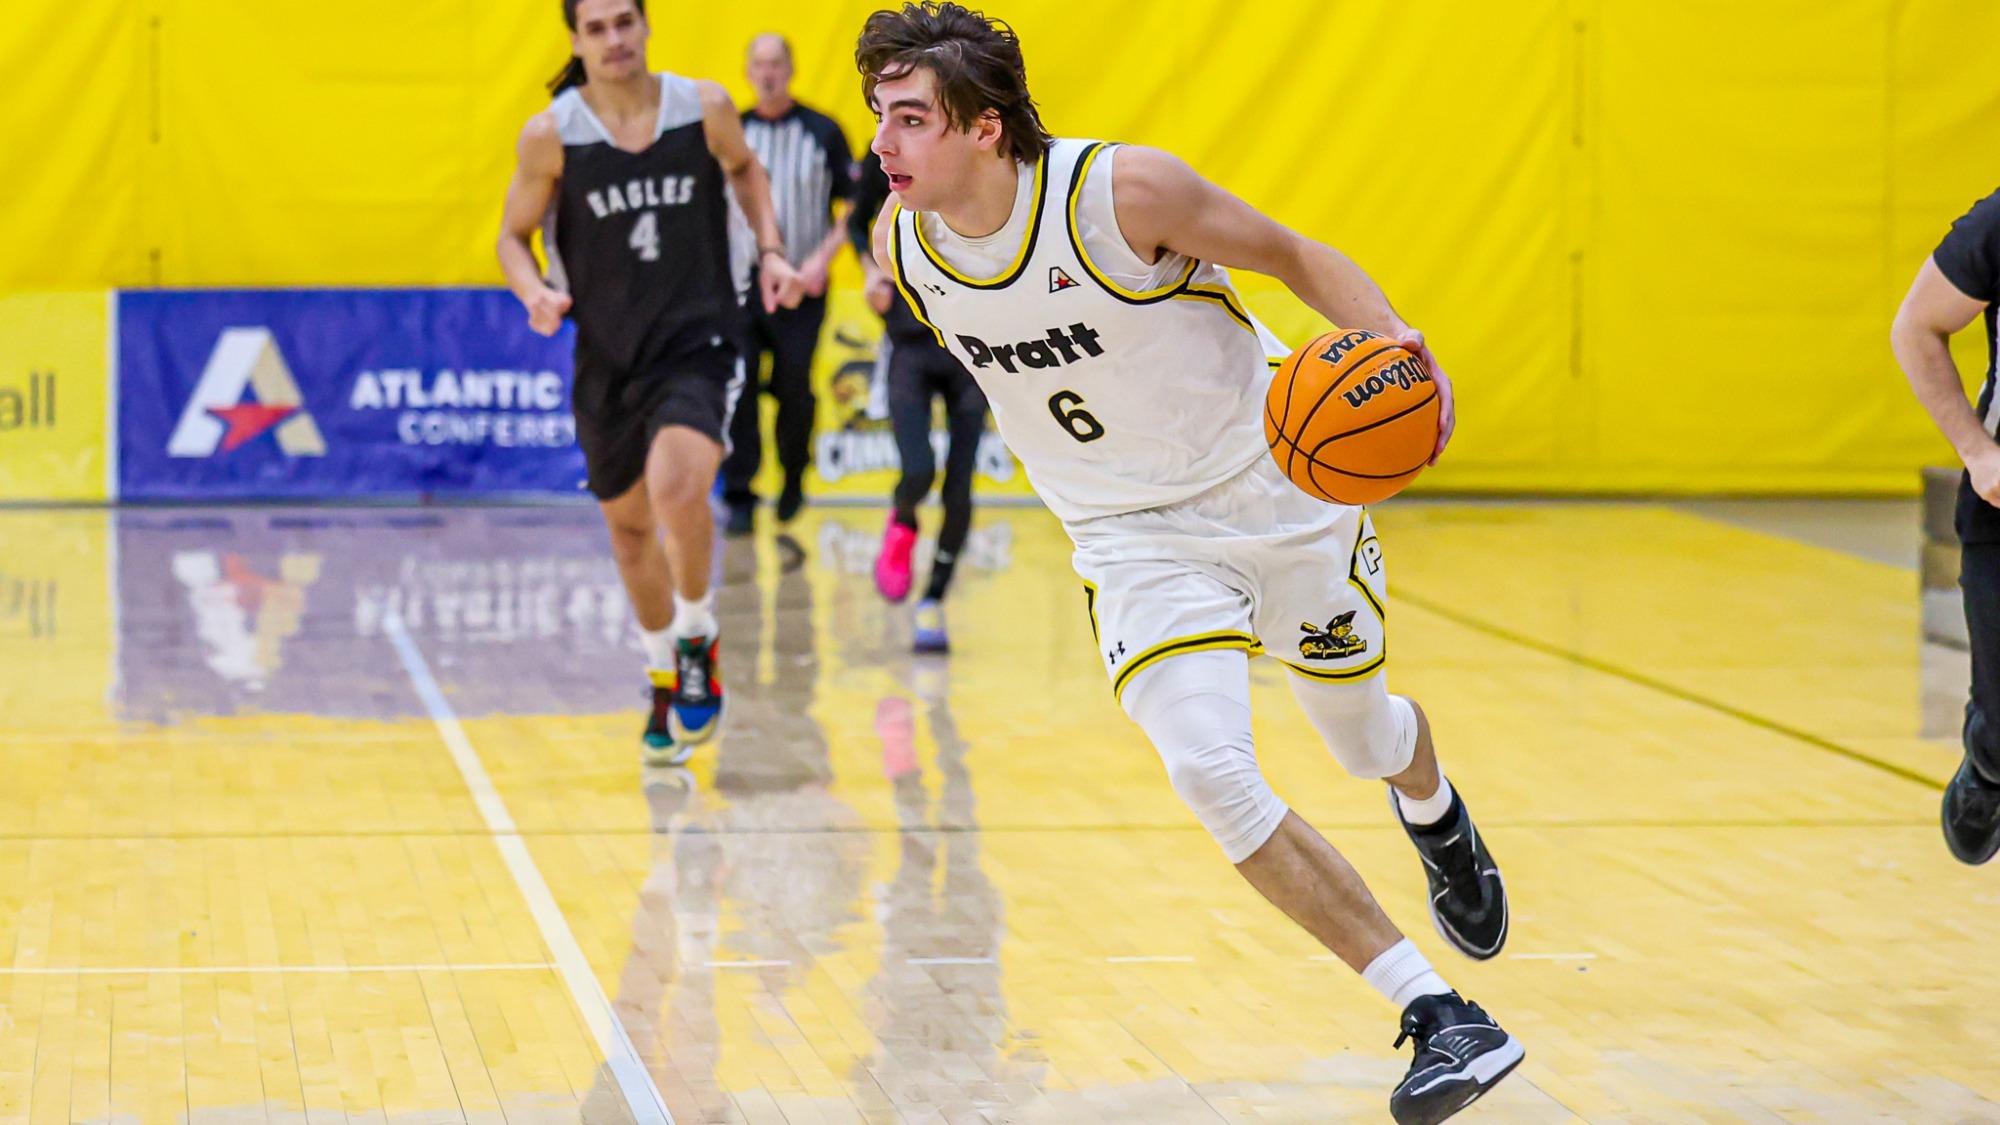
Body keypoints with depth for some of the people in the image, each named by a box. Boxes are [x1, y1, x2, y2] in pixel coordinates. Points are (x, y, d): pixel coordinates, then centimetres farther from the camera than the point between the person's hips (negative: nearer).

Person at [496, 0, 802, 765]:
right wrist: (536, 292, -18)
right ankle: (665, 678, 39)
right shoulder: (550, 135, -8)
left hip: (698, 344, -2)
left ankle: (697, 635, 0)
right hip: (608, 358, 2)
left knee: (677, 489, -27)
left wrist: (769, 251, 3)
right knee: (628, 524, 16)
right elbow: (513, 235, 3)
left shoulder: (704, 107, -5)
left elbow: (745, 170, 17)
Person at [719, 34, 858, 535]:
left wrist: (824, 257, -9)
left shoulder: (823, 132, 2)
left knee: (794, 389, 1)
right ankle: (739, 497, -5)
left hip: (801, 286, -1)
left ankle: (793, 479, 26)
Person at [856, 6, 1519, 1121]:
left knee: (1365, 736, 15)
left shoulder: (1122, 190, -25)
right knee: (1211, 771, -20)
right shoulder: (902, 246, -11)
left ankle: (1435, 814, 57)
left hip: (1276, 482, -2)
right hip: (1133, 538, 2)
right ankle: (1443, 1020, -13)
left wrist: (1396, 342, -31)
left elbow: (1296, 255, -13)